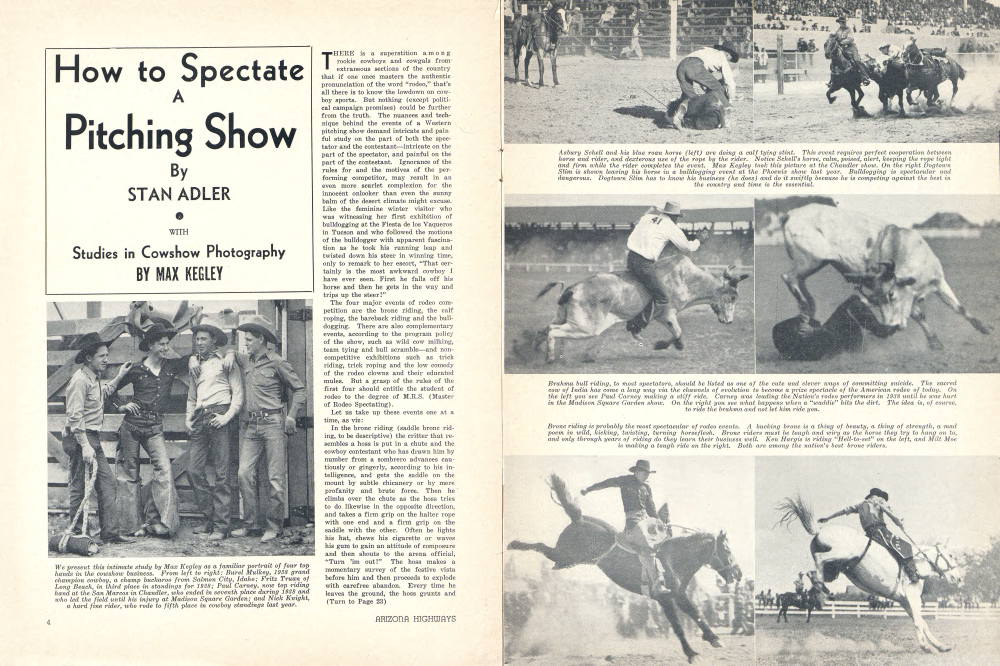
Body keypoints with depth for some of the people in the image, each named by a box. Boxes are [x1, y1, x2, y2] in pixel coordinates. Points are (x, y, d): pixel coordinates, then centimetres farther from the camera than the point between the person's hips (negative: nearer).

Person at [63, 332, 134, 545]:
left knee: (107, 483, 7)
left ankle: (111, 532, 9)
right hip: (79, 438, -10)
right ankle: (77, 533, 6)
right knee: (80, 487, -3)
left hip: (93, 439, 10)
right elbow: (74, 417, -21)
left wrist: (119, 377, 30)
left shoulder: (95, 378, 15)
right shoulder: (79, 380, -16)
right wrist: (85, 446, -25)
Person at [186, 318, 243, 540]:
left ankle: (222, 526, -5)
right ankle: (210, 518, 11)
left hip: (218, 416, -6)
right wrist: (189, 417, 14)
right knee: (195, 470, -1)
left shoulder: (226, 361, 4)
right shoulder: (195, 364, 22)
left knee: (221, 473, -7)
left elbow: (238, 393, -1)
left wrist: (227, 416, -11)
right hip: (200, 418, 6)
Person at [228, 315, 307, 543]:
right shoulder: (245, 361, 13)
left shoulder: (277, 364, -2)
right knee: (244, 473, -2)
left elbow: (299, 389, 3)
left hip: (272, 424, -6)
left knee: (275, 477, -3)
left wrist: (291, 417, -4)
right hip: (250, 426, 6)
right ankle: (251, 523, 6)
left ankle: (273, 526, 3)